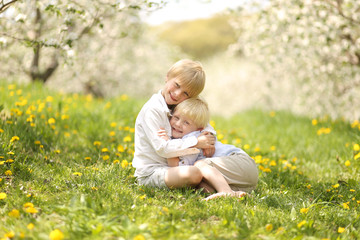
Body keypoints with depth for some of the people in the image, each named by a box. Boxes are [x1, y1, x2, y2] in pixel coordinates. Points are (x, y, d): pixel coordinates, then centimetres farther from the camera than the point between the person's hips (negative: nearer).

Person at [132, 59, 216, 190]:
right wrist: (196, 142, -21)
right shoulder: (152, 110, -17)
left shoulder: (177, 108, 10)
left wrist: (209, 135, -8)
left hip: (170, 167, 9)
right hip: (150, 173, -9)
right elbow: (162, 148, -24)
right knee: (194, 173, -31)